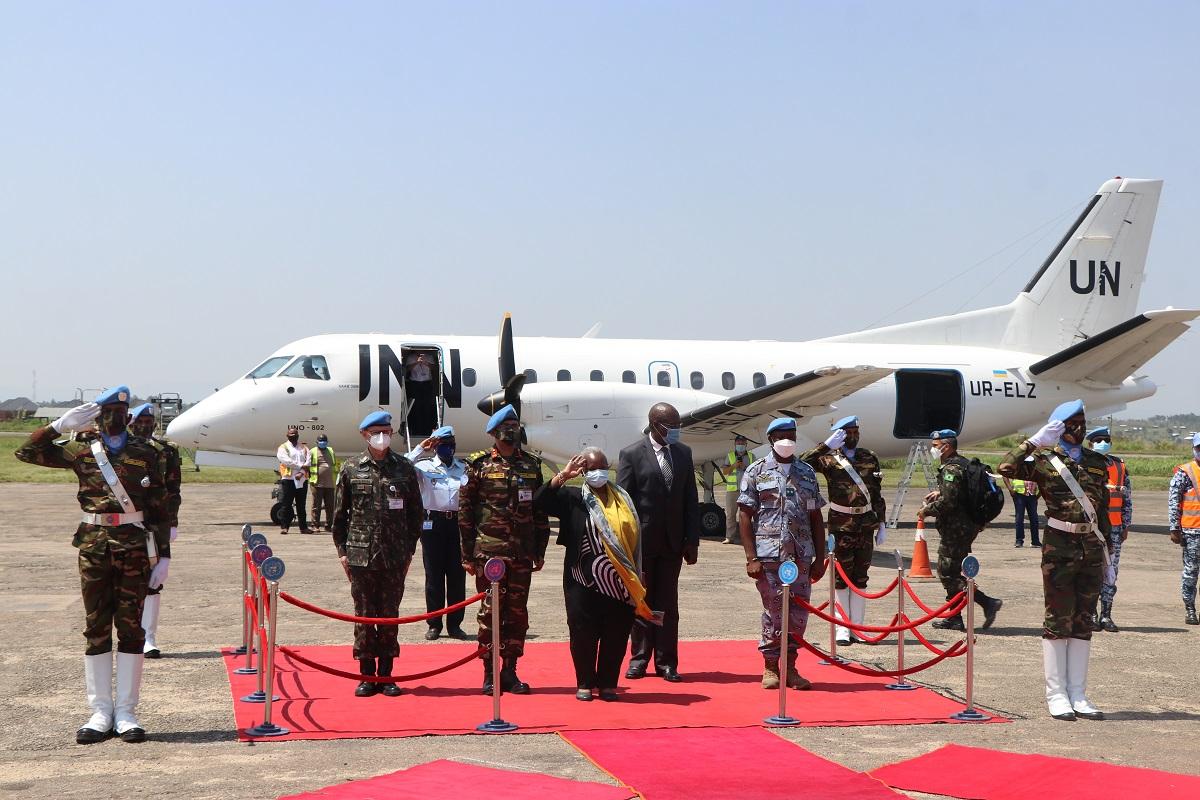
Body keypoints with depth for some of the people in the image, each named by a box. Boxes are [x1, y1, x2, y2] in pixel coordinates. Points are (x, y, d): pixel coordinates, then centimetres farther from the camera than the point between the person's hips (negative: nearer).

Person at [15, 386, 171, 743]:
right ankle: (101, 712, 12)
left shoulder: (147, 454, 5)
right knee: (96, 628, 5)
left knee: (130, 627, 2)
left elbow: (159, 508, 5)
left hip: (134, 548, -1)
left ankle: (126, 713, 8)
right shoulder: (81, 451, 6)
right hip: (94, 546, 1)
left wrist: (163, 556, 1)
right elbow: (26, 452, 6)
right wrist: (60, 426, -4)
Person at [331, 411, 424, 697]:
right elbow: (340, 514, 7)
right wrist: (342, 550, 2)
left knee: (389, 616, 5)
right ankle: (367, 676, 11)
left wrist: (410, 549, 5)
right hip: (360, 555, -1)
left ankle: (386, 675, 14)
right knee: (364, 615, 3)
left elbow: (416, 513, 9)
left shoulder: (405, 469, 5)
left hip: (395, 557, 1)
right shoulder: (350, 469, 3)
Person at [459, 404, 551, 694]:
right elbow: (465, 512, 0)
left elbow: (540, 511, 14)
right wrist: (467, 555, -3)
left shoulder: (532, 465, 11)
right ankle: (489, 673, 6)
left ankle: (510, 671, 14)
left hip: (522, 553, 3)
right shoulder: (479, 466, 0)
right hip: (488, 553, -3)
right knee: (490, 611, -1)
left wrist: (540, 551, 10)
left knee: (517, 613, 6)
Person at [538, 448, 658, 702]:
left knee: (616, 634, 4)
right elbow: (541, 500, -12)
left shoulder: (622, 498, 11)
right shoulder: (573, 498, 3)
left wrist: (637, 579, 12)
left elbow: (635, 537, 14)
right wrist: (563, 476, -16)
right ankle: (585, 683, 15)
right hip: (584, 583, -2)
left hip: (618, 583, 2)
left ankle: (608, 683, 17)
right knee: (583, 633, 0)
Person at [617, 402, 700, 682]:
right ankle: (639, 658, 17)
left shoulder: (683, 453, 7)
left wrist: (692, 540, 4)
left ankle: (666, 662, 10)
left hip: (672, 542, 3)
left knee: (668, 604, 5)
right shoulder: (632, 454, -6)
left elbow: (691, 499, 8)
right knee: (641, 601, 7)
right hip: (642, 542, -3)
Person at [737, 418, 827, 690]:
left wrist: (820, 558, 9)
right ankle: (770, 667, 13)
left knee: (798, 613, 3)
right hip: (768, 556, -3)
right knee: (774, 612, 0)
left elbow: (816, 518, 14)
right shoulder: (757, 472, 3)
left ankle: (790, 667, 15)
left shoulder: (807, 473, 13)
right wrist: (751, 558, -8)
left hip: (801, 556, 3)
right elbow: (745, 517, -1)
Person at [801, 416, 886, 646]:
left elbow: (878, 494, 13)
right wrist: (827, 445, -23)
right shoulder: (829, 459, -3)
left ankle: (856, 627, 15)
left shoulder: (870, 458, 9)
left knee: (860, 577, 8)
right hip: (841, 525, -4)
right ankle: (842, 629, 5)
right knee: (841, 577, 0)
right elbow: (803, 463, -21)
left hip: (866, 525, 4)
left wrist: (882, 524, 10)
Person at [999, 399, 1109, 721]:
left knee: (1084, 621, 8)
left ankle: (1077, 695, 14)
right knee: (1058, 619, -1)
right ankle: (1056, 694, 5)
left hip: (1091, 548, 5)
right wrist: (1036, 441, -15)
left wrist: (1105, 547, 16)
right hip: (1059, 546, -5)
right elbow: (1007, 467, -20)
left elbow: (1103, 509, 18)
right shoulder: (1045, 461, -3)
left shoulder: (1097, 463, 13)